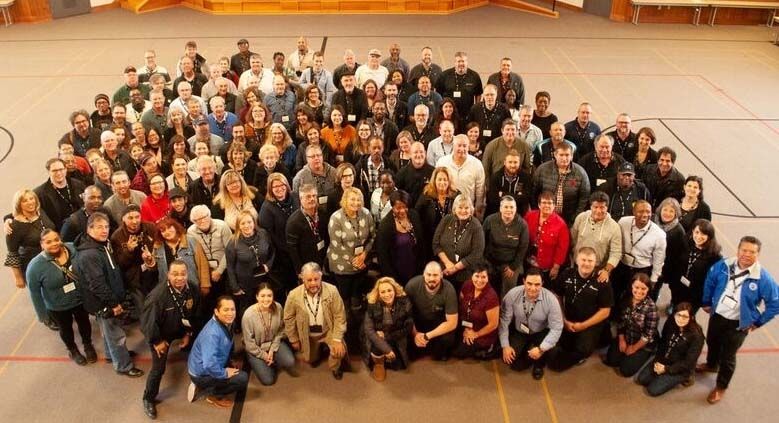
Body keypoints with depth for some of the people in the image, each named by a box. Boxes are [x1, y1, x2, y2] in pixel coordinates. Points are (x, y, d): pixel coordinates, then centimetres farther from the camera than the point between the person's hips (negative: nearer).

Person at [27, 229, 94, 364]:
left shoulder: (74, 249, -19)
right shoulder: (35, 266, -24)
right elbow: (35, 293, -13)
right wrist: (42, 314, -6)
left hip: (81, 300, 2)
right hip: (57, 307, -2)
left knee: (84, 323, 24)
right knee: (66, 328, 23)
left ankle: (88, 345, 53)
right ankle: (72, 350, 51)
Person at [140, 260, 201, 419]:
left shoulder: (193, 290, -21)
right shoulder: (158, 295, -38)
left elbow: (196, 315, -3)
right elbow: (147, 321, -29)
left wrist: (189, 334, -1)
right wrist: (156, 341, -18)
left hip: (183, 329, 5)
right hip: (161, 334, -5)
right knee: (158, 368, 0)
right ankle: (148, 399, 24)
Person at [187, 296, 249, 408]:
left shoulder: (226, 324, -1)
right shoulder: (212, 333, -31)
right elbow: (209, 365, -37)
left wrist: (229, 362, 10)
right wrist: (225, 373, -23)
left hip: (210, 366, 9)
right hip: (202, 373, -9)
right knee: (243, 378, -17)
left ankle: (203, 387, 16)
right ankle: (214, 396, 1)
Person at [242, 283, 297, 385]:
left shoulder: (278, 307, -19)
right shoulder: (248, 315, -28)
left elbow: (280, 331, -5)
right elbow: (249, 342, -17)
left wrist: (272, 350, -11)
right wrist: (263, 355, -9)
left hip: (274, 343, 3)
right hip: (255, 348, -2)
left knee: (290, 362, -22)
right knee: (268, 380, -7)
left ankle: (274, 361, 12)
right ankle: (257, 364, 24)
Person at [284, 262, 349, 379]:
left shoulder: (332, 291, -26)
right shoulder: (294, 295, -23)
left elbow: (339, 316, -17)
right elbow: (289, 319, -7)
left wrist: (337, 339, -21)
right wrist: (294, 340, 0)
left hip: (328, 331, -2)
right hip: (308, 335, 2)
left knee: (340, 350, -23)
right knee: (310, 360, 13)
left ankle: (335, 367, 12)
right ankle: (319, 349, 47)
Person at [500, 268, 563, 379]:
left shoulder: (550, 299, -24)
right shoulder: (512, 295, -22)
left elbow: (556, 328, -20)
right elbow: (504, 321, -13)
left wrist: (541, 349, -28)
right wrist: (505, 345, -16)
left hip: (541, 334, -1)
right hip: (518, 332, 1)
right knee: (513, 362, -14)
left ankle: (539, 365, 10)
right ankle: (526, 355, 22)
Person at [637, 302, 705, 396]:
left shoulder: (696, 335, -26)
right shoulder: (670, 323, -10)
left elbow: (689, 362, -22)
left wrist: (667, 369, -20)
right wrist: (657, 361, -9)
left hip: (680, 369, -6)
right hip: (664, 360, 6)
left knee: (653, 390, -12)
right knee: (641, 379, -1)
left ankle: (682, 378, 7)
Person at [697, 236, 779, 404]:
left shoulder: (763, 278, -23)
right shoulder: (723, 266, -13)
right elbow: (709, 282, 5)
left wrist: (757, 323, -8)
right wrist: (706, 303, 12)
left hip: (738, 324, -4)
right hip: (716, 316, 4)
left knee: (727, 356, 11)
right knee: (712, 343, 28)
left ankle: (721, 387, 33)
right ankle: (711, 365, 58)